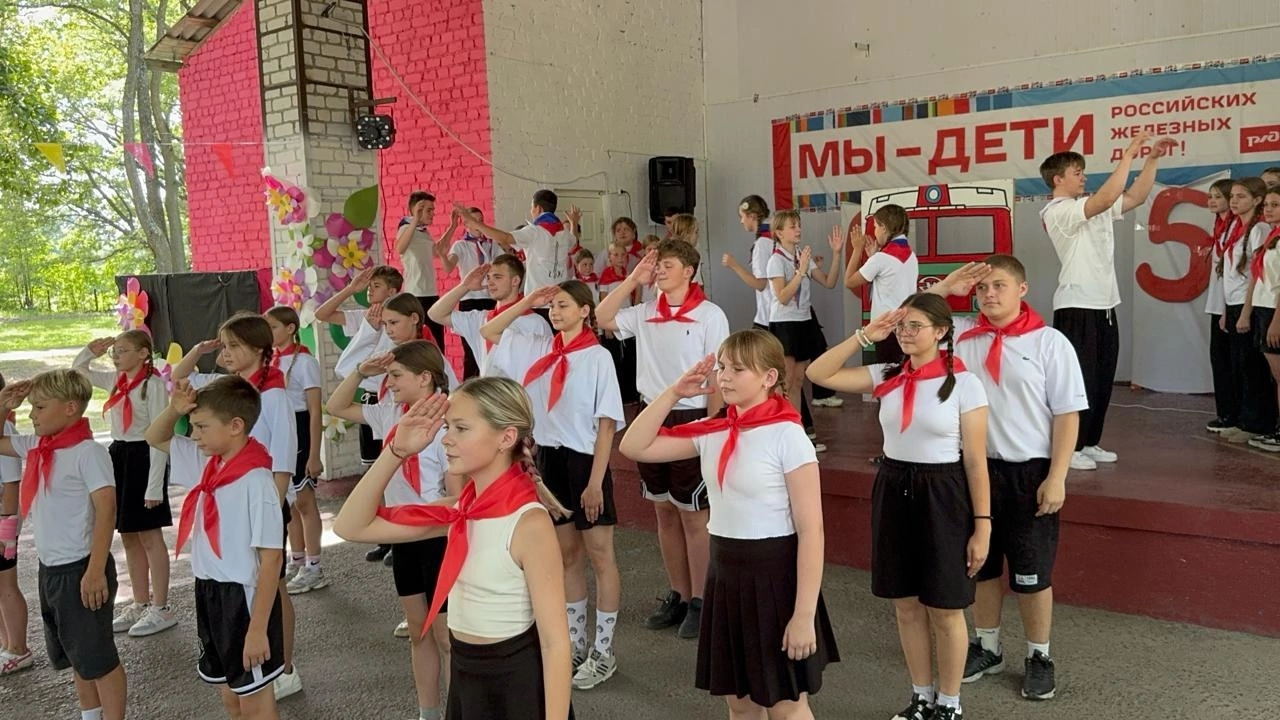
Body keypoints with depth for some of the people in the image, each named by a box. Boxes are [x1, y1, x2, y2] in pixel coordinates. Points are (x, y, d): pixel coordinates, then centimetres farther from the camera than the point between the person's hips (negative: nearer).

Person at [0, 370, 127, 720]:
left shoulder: (88, 452, -19)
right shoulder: (36, 445, 5)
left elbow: (106, 509, -22)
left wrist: (96, 571, -25)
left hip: (79, 570, -9)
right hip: (49, 568, 9)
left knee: (97, 658, 4)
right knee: (74, 655, 22)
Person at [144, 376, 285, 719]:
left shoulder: (256, 481, -22)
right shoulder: (207, 463, 2)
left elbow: (271, 558, -22)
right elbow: (155, 439, 19)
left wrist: (258, 629, -22)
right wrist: (175, 409, -3)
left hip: (243, 597, -8)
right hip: (210, 593, 8)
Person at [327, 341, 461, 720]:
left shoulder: (445, 425, -19)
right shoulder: (390, 414, 2)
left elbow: (456, 496, -17)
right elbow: (337, 408, 14)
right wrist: (361, 372, 0)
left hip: (438, 538, -8)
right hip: (403, 536, 8)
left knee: (445, 635, 3)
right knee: (417, 629, 18)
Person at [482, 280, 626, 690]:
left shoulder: (598, 356, -11)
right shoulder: (539, 350, 6)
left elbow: (607, 423, -13)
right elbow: (489, 332, 16)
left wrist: (595, 481, -17)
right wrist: (527, 303, 4)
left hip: (585, 459, -6)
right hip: (550, 457, 6)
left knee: (599, 556, 5)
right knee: (567, 555, 15)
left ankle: (603, 652, 17)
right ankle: (575, 643, 28)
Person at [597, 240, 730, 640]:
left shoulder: (710, 316, -8)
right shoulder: (645, 314, 6)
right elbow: (602, 319, 1)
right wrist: (633, 281, -2)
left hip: (690, 419, -6)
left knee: (692, 516, 4)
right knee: (664, 513, 13)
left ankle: (700, 601, 18)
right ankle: (678, 596, 27)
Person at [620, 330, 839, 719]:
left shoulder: (787, 436, -16)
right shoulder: (712, 432, 1)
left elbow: (811, 530, -17)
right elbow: (633, 447, 2)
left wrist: (805, 615, -19)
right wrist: (675, 392, -6)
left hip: (774, 574, -6)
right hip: (724, 573, 6)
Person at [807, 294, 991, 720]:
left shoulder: (964, 383, -10)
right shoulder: (887, 378, 1)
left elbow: (975, 460, -9)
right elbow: (818, 374, -3)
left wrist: (982, 525, -9)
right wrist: (865, 336, -9)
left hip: (942, 495, -4)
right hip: (893, 490, 5)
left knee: (945, 611, 8)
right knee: (906, 605, 15)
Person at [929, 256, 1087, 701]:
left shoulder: (1049, 342, -9)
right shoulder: (960, 335, 0)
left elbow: (1067, 414, -8)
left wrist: (1056, 478, -12)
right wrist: (945, 287, -7)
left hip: (1028, 472, -3)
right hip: (974, 467, 4)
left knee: (1031, 573, 10)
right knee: (981, 564, 17)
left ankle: (1039, 657, 29)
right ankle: (986, 647, 36)